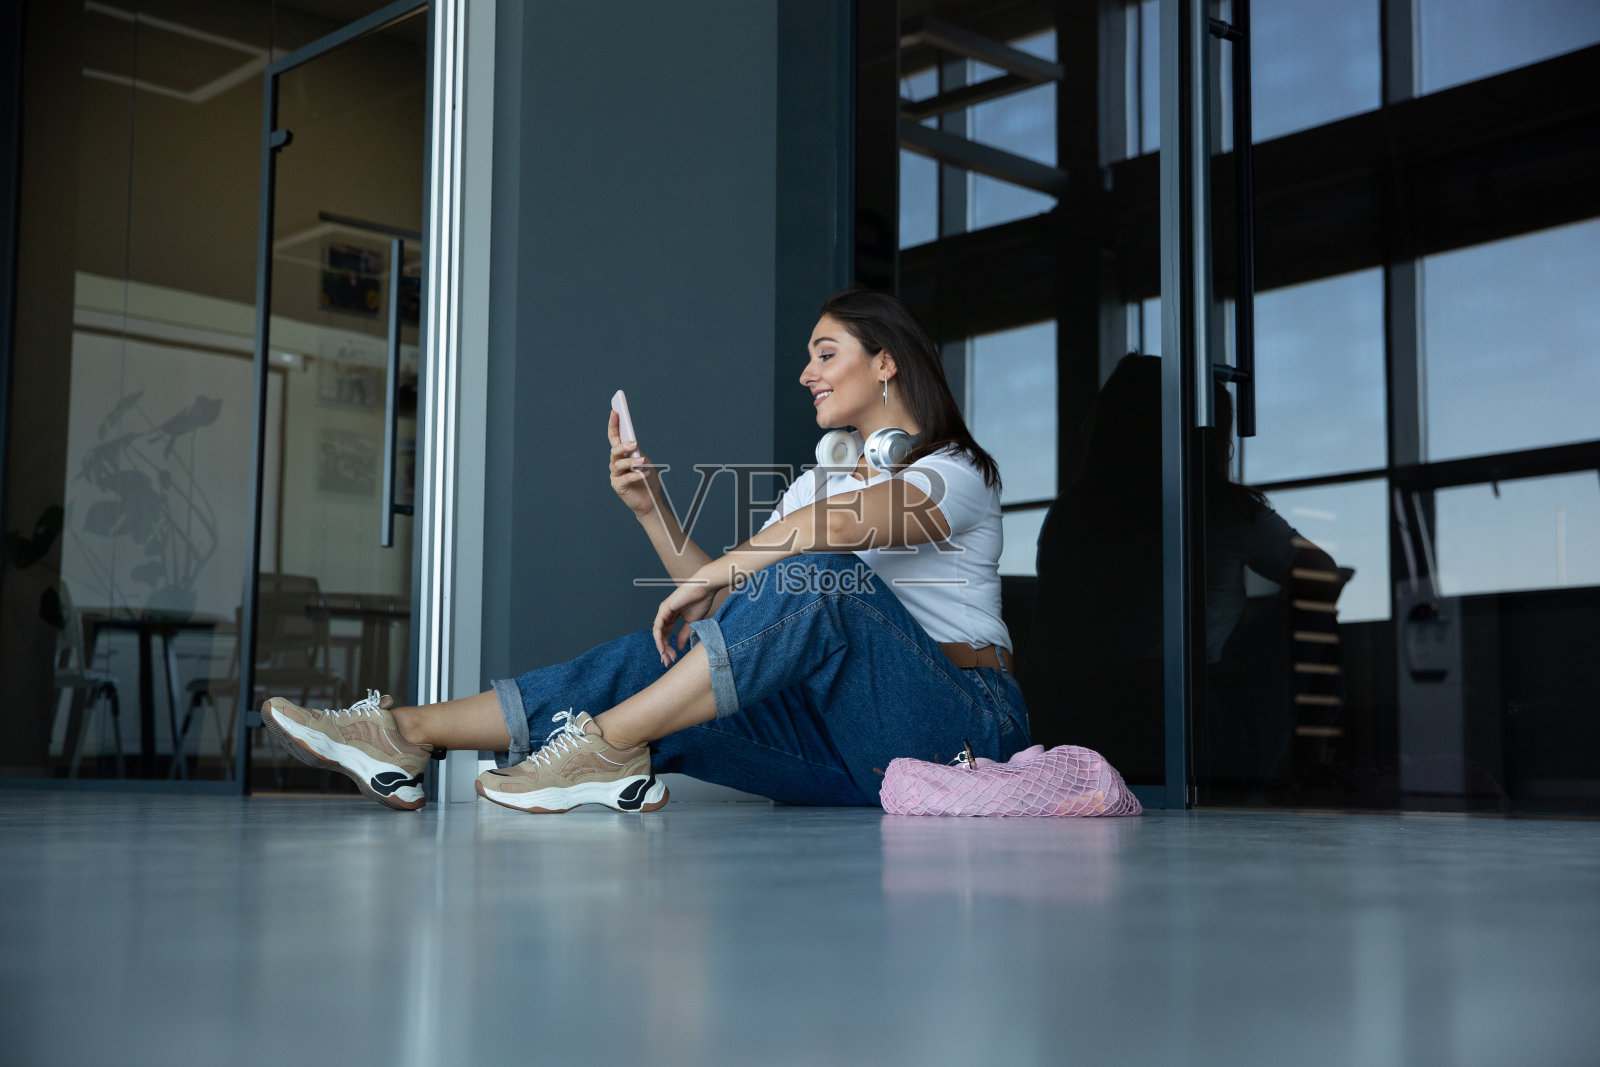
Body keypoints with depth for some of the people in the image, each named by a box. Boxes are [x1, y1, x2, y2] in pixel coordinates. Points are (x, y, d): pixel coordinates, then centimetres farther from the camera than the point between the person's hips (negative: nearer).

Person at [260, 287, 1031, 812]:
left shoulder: (959, 472, -2)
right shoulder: (818, 483, 22)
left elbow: (843, 522, -25)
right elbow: (724, 600, 13)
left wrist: (711, 579, -19)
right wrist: (653, 510, 1)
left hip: (965, 721, -6)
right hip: (857, 746, 6)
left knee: (818, 579, -32)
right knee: (665, 661, -14)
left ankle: (603, 745, -33)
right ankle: (408, 733, -19)